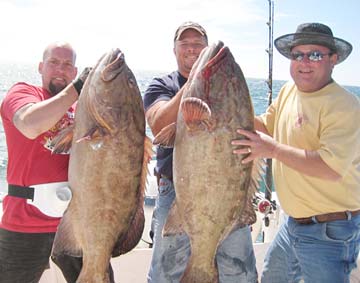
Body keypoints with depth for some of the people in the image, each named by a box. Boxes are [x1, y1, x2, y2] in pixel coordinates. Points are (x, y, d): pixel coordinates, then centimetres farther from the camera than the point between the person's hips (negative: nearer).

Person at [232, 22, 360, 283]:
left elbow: (332, 168, -31)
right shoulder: (289, 90, 4)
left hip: (329, 232, -8)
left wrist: (273, 149, -27)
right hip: (293, 222, 8)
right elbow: (266, 126, 16)